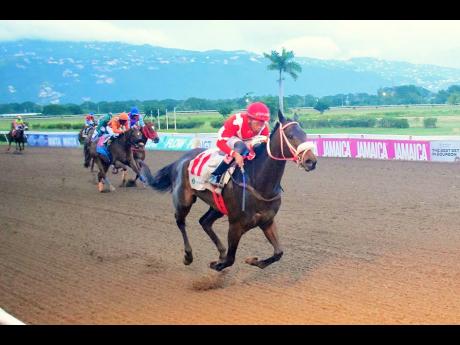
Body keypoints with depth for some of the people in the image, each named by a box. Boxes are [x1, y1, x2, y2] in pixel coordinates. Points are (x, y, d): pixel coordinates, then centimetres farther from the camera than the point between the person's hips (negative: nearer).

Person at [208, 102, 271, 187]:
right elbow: (220, 142, -38)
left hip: (249, 143, 5)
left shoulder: (264, 125, -25)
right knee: (241, 147, -37)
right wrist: (235, 154, -54)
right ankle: (216, 175, -29)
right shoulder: (235, 121, -39)